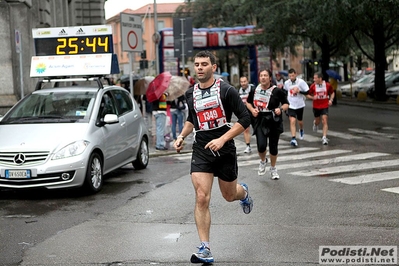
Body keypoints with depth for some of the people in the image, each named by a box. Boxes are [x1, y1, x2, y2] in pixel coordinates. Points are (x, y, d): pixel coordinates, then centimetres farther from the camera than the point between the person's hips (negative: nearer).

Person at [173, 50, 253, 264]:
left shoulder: (226, 90, -10)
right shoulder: (190, 94, 6)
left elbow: (245, 119, -11)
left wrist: (222, 139, -19)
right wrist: (181, 136, 9)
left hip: (225, 150, -2)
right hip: (201, 152, 3)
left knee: (229, 195, 16)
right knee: (201, 198, -12)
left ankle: (244, 193, 56)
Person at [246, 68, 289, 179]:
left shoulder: (277, 91, -7)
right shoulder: (255, 90, 2)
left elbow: (286, 104, 2)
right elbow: (248, 102, 19)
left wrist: (281, 109, -20)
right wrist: (252, 110, -1)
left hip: (274, 121, -1)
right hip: (260, 121, 1)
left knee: (273, 147, 8)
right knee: (261, 146, -15)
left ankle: (273, 169, 33)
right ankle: (263, 161, 21)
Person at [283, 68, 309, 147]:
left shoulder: (301, 82, -14)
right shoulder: (286, 83, -4)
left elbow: (308, 92, -12)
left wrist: (299, 91, -25)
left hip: (300, 105, 0)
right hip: (291, 105, 0)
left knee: (300, 120, 20)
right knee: (292, 121, -15)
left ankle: (301, 130, 54)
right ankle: (293, 139, -20)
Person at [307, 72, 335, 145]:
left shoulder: (327, 85, -7)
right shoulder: (313, 86, -7)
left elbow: (332, 93, 9)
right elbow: (308, 95, 1)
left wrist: (331, 100, -8)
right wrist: (312, 97, -19)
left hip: (325, 106, -1)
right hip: (316, 106, 1)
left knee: (325, 121, -12)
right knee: (317, 121, 15)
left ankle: (324, 138, -10)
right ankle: (315, 123, 53)